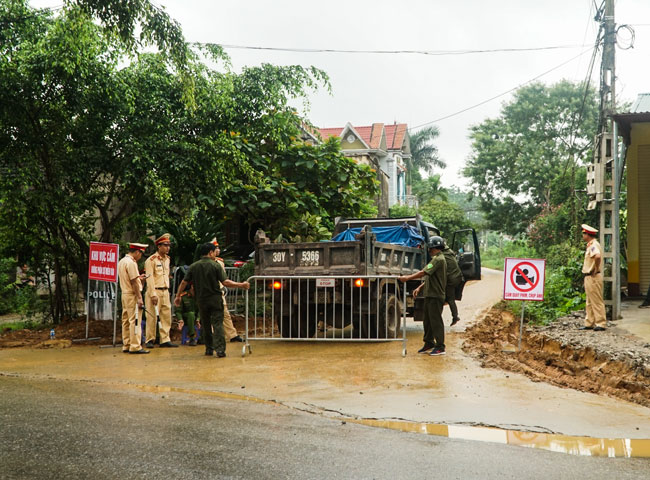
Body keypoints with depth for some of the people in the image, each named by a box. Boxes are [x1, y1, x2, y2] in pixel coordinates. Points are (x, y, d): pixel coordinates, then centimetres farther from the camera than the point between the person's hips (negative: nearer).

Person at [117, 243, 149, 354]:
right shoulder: (131, 262, -15)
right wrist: (139, 298, -17)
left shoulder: (121, 261, 15)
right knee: (135, 320, -8)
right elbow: (134, 282, -18)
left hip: (124, 294, 10)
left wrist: (138, 277, 22)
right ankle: (135, 347, -8)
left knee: (126, 321, 12)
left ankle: (126, 345, 16)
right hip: (132, 295, -10)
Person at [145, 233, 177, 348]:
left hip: (165, 292, 7)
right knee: (152, 317, -2)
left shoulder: (167, 259, 13)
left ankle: (165, 339, 12)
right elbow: (149, 278, -14)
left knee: (166, 316, 6)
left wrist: (167, 290, 14)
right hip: (155, 291, -7)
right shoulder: (151, 260, -10)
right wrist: (153, 294, -18)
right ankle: (150, 340, 7)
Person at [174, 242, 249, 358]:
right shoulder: (216, 265, -8)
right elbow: (225, 282, -14)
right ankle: (220, 349, -12)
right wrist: (241, 285, -7)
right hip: (215, 299, -3)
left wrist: (178, 296, 16)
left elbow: (184, 282, 5)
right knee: (218, 324, -3)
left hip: (201, 300, 3)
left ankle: (209, 349, 21)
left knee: (206, 325, 15)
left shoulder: (193, 266, 2)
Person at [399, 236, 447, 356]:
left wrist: (407, 278, -16)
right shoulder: (436, 259, 19)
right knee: (428, 320, 15)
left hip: (435, 296, -10)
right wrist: (420, 287, 14)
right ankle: (429, 343, 25)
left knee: (436, 321, -5)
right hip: (430, 295, 10)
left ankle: (440, 347, 1)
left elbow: (423, 273, -22)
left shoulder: (438, 259, -16)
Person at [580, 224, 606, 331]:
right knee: (590, 302, 15)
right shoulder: (590, 245, 15)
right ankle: (589, 323, 21)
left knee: (597, 302, -5)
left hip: (593, 277, -10)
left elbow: (597, 256, -36)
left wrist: (596, 269, -25)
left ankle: (601, 324, 0)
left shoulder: (593, 245, -17)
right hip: (588, 277, 10)